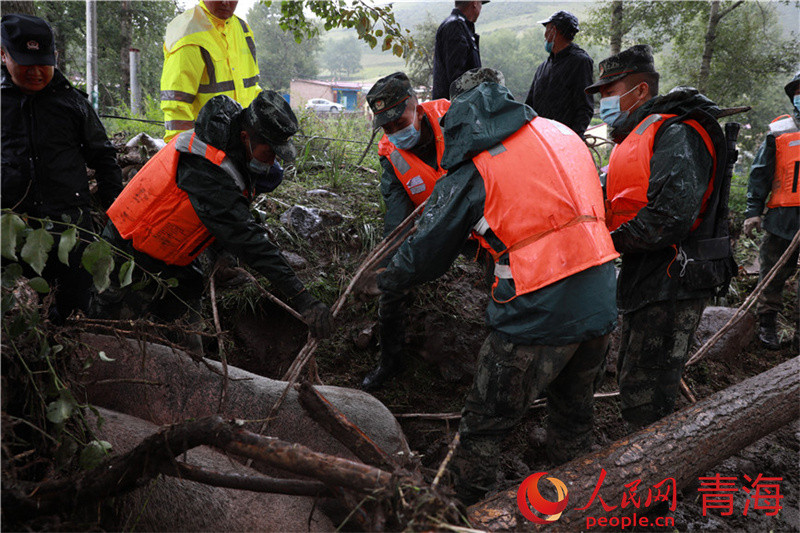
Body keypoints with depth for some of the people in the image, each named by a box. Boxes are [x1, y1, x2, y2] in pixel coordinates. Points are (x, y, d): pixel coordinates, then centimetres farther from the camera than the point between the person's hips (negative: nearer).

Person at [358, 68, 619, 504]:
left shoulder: (472, 170, -6)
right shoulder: (563, 134, 11)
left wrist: (383, 282, 18)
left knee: (485, 422, 12)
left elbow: (427, 252, 0)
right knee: (574, 416, 26)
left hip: (537, 315, -7)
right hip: (599, 304, 7)